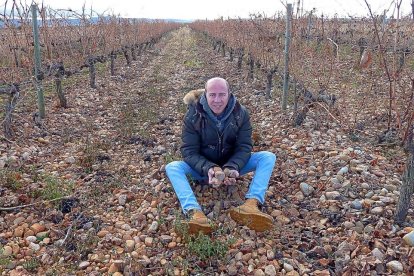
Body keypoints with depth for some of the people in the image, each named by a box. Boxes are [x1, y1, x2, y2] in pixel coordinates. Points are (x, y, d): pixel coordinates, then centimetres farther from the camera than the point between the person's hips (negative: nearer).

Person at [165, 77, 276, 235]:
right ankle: (195, 212, -52)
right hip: (203, 168, -1)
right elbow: (189, 151, -17)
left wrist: (232, 167, -33)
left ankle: (251, 204, -44)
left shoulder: (241, 113, -11)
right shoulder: (193, 116, -14)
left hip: (231, 165, 1)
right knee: (172, 167, -28)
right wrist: (208, 168, -36)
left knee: (268, 157, -21)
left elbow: (244, 147, -12)